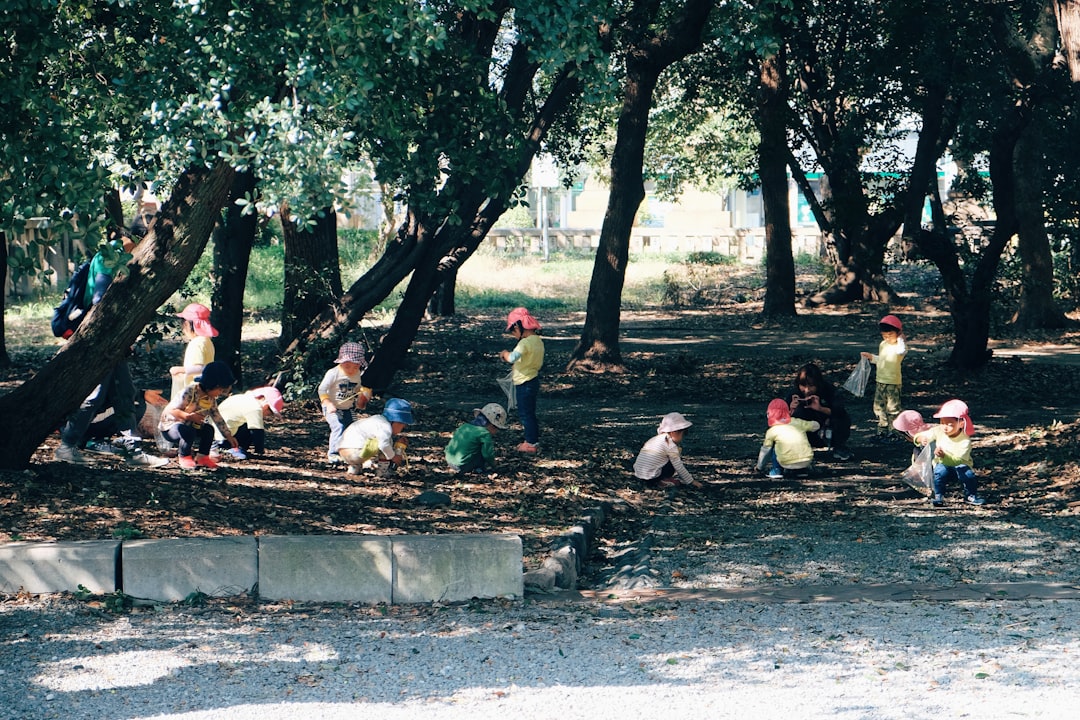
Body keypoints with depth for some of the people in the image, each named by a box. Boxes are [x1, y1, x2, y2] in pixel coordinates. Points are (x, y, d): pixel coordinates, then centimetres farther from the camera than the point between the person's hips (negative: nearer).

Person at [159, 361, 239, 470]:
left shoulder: (211, 399, 0)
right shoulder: (190, 392, -26)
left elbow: (218, 418, 8)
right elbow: (170, 410, -27)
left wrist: (229, 436, 7)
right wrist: (189, 416, -39)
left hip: (191, 426, 7)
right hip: (170, 427, -7)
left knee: (208, 430, -14)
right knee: (188, 431, -36)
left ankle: (202, 457, 2)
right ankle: (184, 456, -11)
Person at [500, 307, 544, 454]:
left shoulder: (525, 343, -23)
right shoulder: (538, 341, 7)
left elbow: (512, 358, -38)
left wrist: (505, 354, -15)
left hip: (524, 383, -9)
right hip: (533, 380, 9)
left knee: (525, 413, 0)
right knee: (528, 413, 19)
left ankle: (532, 443, 5)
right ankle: (532, 440, 26)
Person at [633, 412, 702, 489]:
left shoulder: (655, 439, 18)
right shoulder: (670, 444, -9)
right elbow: (678, 466, -9)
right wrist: (692, 481, -2)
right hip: (652, 476, -9)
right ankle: (663, 481, -7)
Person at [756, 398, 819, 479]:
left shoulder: (771, 431, 7)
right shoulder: (797, 422, 13)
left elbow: (765, 450, 17)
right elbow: (816, 426, 23)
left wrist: (759, 466, 33)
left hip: (788, 464, -3)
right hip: (807, 462, 3)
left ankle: (776, 471, 16)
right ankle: (803, 469, 27)